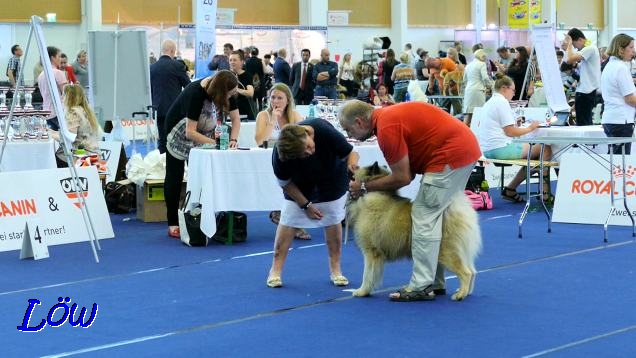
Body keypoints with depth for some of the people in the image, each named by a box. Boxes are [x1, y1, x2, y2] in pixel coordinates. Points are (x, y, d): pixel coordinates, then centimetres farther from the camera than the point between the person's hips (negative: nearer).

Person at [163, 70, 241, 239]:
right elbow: (190, 132, -37)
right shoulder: (196, 93, -36)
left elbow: (235, 119, -10)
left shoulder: (227, 92, -18)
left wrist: (233, 139, -27)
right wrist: (215, 143, -43)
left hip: (203, 133, 5)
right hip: (180, 134, -5)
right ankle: (173, 225, 5)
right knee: (174, 177, 1)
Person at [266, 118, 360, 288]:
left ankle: (335, 270, 13)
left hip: (331, 179, 0)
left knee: (333, 222, 1)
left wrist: (352, 163, -47)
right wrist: (306, 205, -13)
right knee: (287, 220, -6)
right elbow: (285, 183, -15)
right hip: (298, 184, 0)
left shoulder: (324, 130, -39)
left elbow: (350, 153, -24)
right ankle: (275, 270, 1)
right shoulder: (279, 155, -35)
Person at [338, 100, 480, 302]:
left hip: (450, 154, -10)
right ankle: (435, 282, 23)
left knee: (425, 217, -5)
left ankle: (422, 287, -3)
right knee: (437, 216, 17)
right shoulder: (389, 116, 14)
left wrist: (365, 187, -1)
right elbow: (408, 173, 15)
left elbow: (402, 178, -12)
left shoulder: (387, 128, -16)